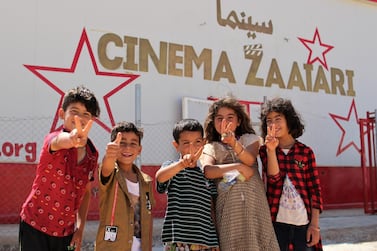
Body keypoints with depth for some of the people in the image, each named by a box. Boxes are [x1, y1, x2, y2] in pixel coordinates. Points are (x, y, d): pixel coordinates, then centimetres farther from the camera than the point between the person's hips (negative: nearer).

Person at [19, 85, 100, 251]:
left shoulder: (92, 154, -1)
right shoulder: (53, 139, -16)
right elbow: (61, 141, -42)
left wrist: (80, 229, 4)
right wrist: (73, 139, -64)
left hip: (66, 231, 5)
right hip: (35, 226, -5)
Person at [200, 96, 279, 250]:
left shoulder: (250, 139, 13)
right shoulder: (210, 147, 11)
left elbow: (250, 159, -10)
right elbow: (208, 171, -9)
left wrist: (234, 143, -27)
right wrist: (239, 167, -10)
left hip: (254, 204, 0)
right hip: (228, 208, 0)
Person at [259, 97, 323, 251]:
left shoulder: (305, 151, 4)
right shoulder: (265, 150, 4)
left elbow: (314, 189, 2)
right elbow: (274, 179, -11)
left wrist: (315, 224, -3)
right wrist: (271, 150, -22)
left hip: (303, 222, 0)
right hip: (276, 221, 0)